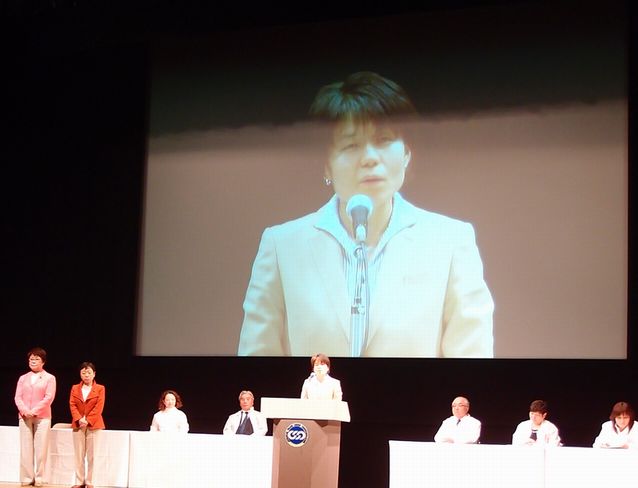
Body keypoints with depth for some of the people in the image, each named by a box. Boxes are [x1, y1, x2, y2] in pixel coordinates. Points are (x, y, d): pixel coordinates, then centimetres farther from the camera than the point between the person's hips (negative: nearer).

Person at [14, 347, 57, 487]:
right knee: (25, 448, 0)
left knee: (40, 448, -6)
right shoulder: (23, 378, 15)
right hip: (24, 417, 3)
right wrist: (24, 410, -13)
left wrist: (34, 411, -14)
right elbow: (18, 397, 6)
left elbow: (49, 398, -6)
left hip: (42, 417, -3)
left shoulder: (49, 378, 4)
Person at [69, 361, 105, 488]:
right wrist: (79, 419, -15)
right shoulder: (75, 388, 11)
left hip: (93, 425, -2)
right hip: (78, 425, 2)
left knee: (91, 455, -2)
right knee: (79, 455, 3)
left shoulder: (100, 389, 3)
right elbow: (72, 405, 1)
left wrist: (88, 420, -15)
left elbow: (99, 407, -5)